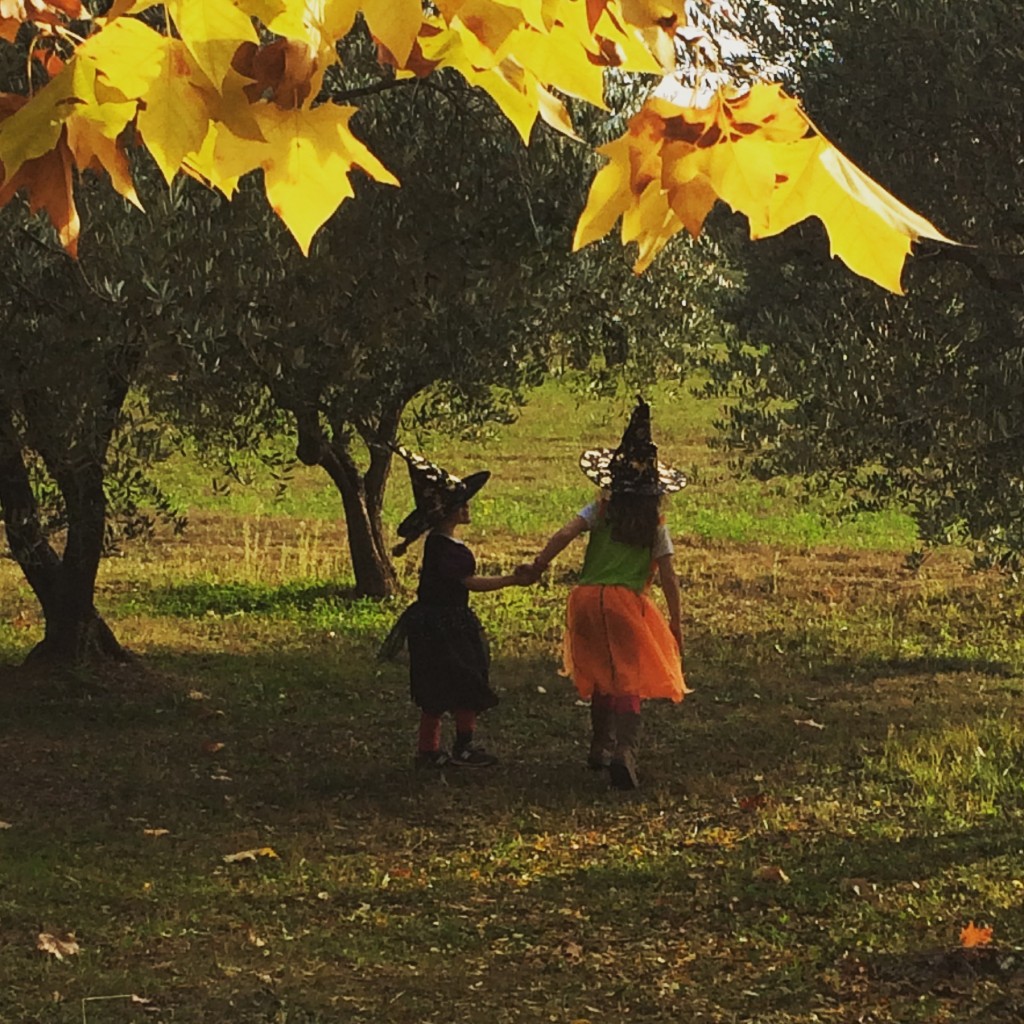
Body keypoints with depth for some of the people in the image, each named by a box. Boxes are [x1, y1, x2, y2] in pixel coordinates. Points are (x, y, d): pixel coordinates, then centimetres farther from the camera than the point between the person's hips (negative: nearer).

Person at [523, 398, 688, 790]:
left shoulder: (600, 511, 5)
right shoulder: (655, 526, 5)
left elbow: (567, 532, -13)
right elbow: (668, 579, 4)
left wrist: (539, 564, -13)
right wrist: (676, 623, 12)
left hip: (589, 599, 2)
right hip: (627, 603, -2)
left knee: (601, 677, 20)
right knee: (629, 680, -2)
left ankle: (601, 746, 30)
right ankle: (624, 752, -22)